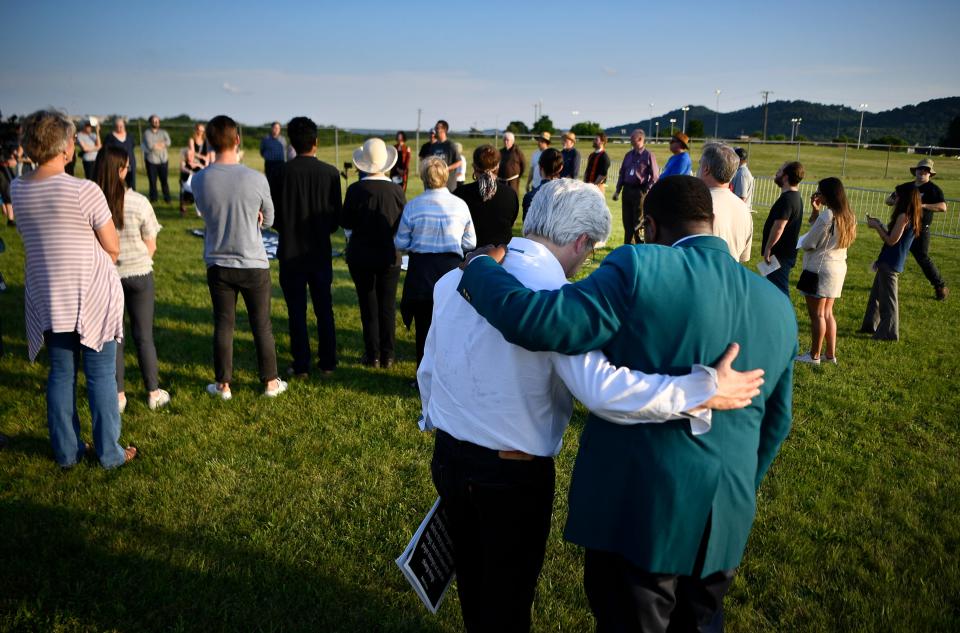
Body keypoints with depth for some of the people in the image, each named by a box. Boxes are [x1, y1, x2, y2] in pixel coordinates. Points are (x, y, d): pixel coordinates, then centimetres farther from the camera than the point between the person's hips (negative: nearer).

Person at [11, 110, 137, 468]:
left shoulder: (18, 190, 1)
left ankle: (66, 452, 24)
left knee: (60, 373, 15)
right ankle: (109, 453, 15)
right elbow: (113, 248, -9)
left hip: (46, 297, 5)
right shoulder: (84, 190, -16)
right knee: (101, 374, 6)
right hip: (91, 295, -5)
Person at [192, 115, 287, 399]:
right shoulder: (256, 179, -15)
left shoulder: (199, 180, -8)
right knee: (262, 325, 10)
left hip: (218, 265, 2)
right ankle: (270, 382, 21)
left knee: (223, 324, 12)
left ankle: (224, 384, 21)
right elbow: (268, 219, 0)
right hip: (254, 264, -2)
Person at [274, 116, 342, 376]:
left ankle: (301, 366, 11)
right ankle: (327, 363, 17)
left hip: (291, 252, -2)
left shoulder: (283, 172, -11)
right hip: (321, 251, 2)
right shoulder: (330, 172, -7)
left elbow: (275, 217, -8)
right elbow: (337, 215, -1)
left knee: (297, 311, 6)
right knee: (324, 308, 12)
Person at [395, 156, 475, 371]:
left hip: (421, 271, 0)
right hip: (452, 268, 1)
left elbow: (401, 244, -3)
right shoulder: (460, 205, -5)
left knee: (424, 328, 12)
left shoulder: (412, 206, -8)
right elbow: (470, 243, -1)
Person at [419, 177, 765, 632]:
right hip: (513, 474, -6)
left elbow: (427, 372, 7)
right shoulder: (556, 297, -23)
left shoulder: (454, 278, -2)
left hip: (448, 456, 6)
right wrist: (706, 392, -27)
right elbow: (602, 390, -35)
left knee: (471, 582, 28)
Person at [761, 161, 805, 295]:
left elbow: (778, 227, -24)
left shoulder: (786, 199, -19)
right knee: (780, 288, 18)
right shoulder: (796, 197, 14)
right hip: (786, 252, 10)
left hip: (780, 254, -10)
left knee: (778, 289, -7)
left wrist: (768, 248, -18)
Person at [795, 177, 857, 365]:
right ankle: (831, 354, 22)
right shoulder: (848, 216, 8)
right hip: (838, 268, 9)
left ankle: (814, 355, 8)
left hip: (819, 269, -9)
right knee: (827, 313, 17)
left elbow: (808, 244, -15)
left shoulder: (826, 215, -19)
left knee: (817, 314, 0)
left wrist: (801, 240, 7)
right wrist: (816, 210, 6)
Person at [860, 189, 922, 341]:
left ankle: (889, 333, 6)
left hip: (890, 264, -10)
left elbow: (891, 240, -18)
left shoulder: (904, 216, -17)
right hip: (890, 263, 10)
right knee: (876, 295, 19)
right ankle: (871, 326, 30)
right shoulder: (912, 218, 11)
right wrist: (880, 225, 12)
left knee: (888, 299, -1)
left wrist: (876, 226, -9)